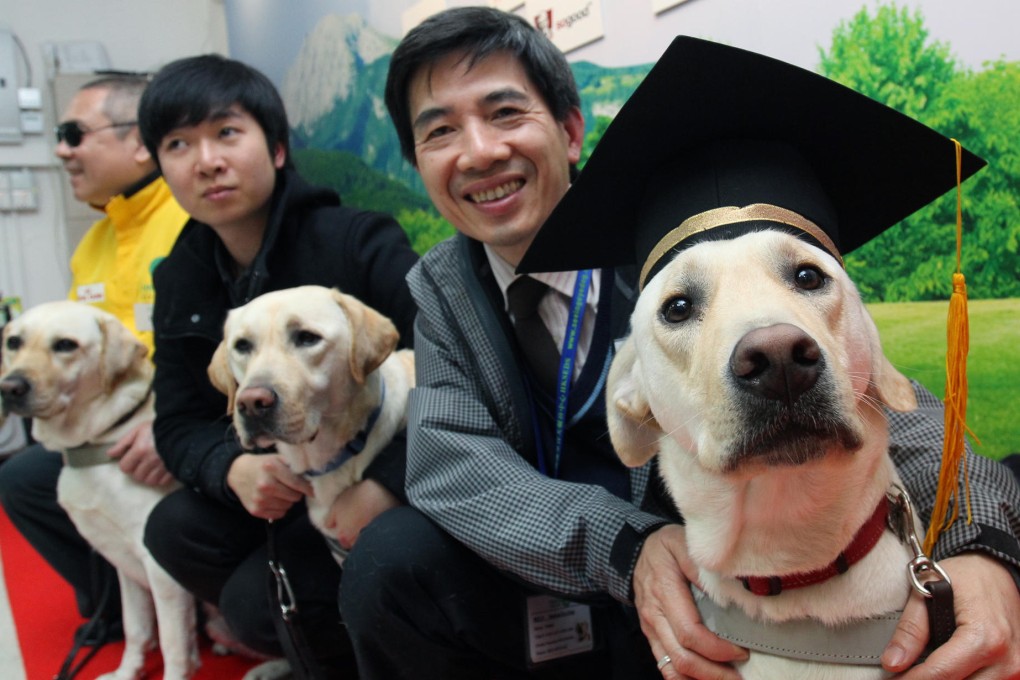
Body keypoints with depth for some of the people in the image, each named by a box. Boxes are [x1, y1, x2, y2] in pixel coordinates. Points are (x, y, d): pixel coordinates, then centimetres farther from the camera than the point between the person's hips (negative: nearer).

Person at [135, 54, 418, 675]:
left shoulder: (358, 243, -20)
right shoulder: (182, 278, 0)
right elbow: (178, 424, 0)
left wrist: (390, 481, -36)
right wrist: (233, 468, -23)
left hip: (380, 481, -6)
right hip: (284, 484, 7)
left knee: (256, 599, -20)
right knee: (175, 530, -15)